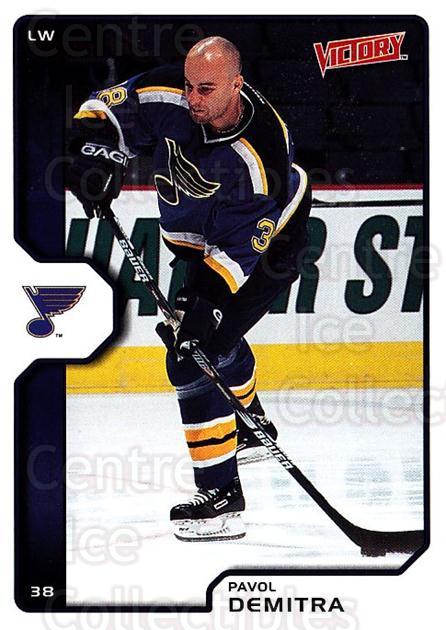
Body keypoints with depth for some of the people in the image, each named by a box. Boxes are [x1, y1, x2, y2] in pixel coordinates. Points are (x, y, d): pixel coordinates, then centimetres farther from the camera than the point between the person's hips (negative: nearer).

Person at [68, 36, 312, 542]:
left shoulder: (259, 151, -36)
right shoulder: (167, 96, -23)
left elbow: (239, 247, -34)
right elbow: (106, 108, -9)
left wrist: (201, 301, -40)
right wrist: (98, 151, -28)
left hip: (267, 244, -8)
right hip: (201, 238, 8)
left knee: (194, 356, -20)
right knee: (215, 334, 29)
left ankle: (222, 497, -17)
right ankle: (252, 429, 57)